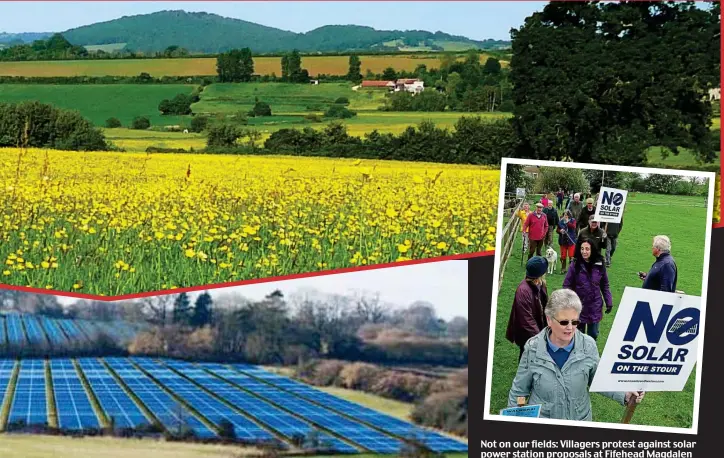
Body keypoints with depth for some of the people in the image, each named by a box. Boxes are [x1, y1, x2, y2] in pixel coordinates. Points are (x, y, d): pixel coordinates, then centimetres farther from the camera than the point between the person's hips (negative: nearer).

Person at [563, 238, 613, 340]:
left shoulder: (599, 266, -3)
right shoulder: (575, 266, -9)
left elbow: (605, 286, 6)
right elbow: (567, 285, -5)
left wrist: (609, 302, 1)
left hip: (595, 307, 2)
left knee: (593, 334, 12)